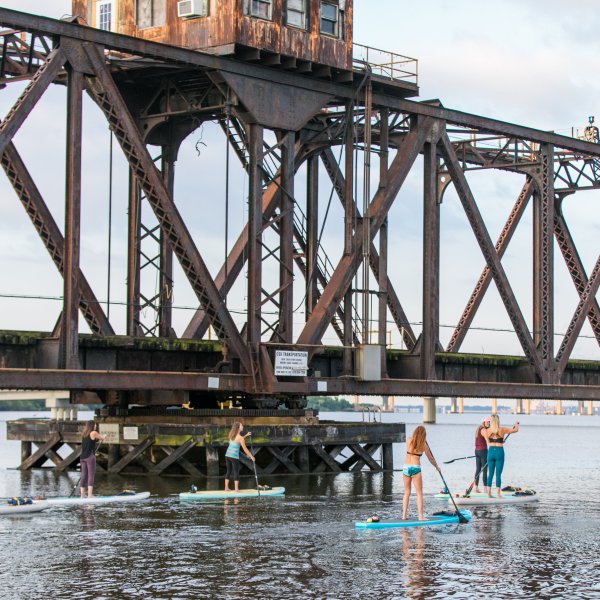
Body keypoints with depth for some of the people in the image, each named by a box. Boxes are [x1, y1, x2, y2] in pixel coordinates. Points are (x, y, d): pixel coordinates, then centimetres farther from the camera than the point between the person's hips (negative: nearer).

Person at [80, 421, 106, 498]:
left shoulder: (84, 434, 12)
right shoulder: (93, 433, -6)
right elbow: (103, 438, 8)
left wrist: (101, 437, 31)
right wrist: (103, 437, 30)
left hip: (82, 457, 7)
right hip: (90, 456, -7)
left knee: (83, 476, 8)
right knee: (91, 475, -7)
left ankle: (82, 494, 7)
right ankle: (90, 494, -14)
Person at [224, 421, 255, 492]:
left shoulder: (231, 435, 8)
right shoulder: (240, 438, -12)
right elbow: (245, 449, -8)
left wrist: (246, 435, 30)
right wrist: (251, 456, 2)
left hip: (228, 455, 7)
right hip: (234, 456, -7)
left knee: (228, 471, 13)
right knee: (236, 472, 0)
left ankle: (226, 488, 15)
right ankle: (236, 489, -2)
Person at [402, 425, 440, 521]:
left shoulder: (409, 441, 4)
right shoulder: (423, 445, -2)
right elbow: (430, 458, 10)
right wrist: (437, 467, 25)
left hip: (406, 468, 4)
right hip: (415, 469, -4)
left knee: (407, 492, 12)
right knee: (419, 493, 1)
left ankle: (404, 515, 9)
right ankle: (420, 516, -5)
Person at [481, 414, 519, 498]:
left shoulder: (487, 431, -1)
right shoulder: (502, 430, -7)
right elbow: (515, 430, 2)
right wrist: (516, 424, 22)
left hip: (491, 451, 2)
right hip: (499, 452, -2)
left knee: (490, 474, 11)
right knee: (498, 474, 1)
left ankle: (489, 493, 11)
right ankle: (498, 494, 0)